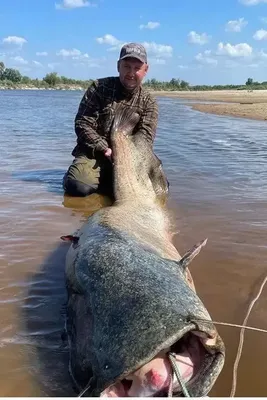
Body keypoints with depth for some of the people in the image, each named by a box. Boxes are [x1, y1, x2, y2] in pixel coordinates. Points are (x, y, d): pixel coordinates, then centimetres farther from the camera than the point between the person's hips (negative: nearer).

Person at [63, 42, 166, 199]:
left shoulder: (149, 102, 5)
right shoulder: (99, 88, 0)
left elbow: (145, 138, -7)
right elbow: (83, 124, -6)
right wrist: (105, 149, -17)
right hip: (94, 154, -3)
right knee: (79, 187, -32)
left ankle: (104, 180, 3)